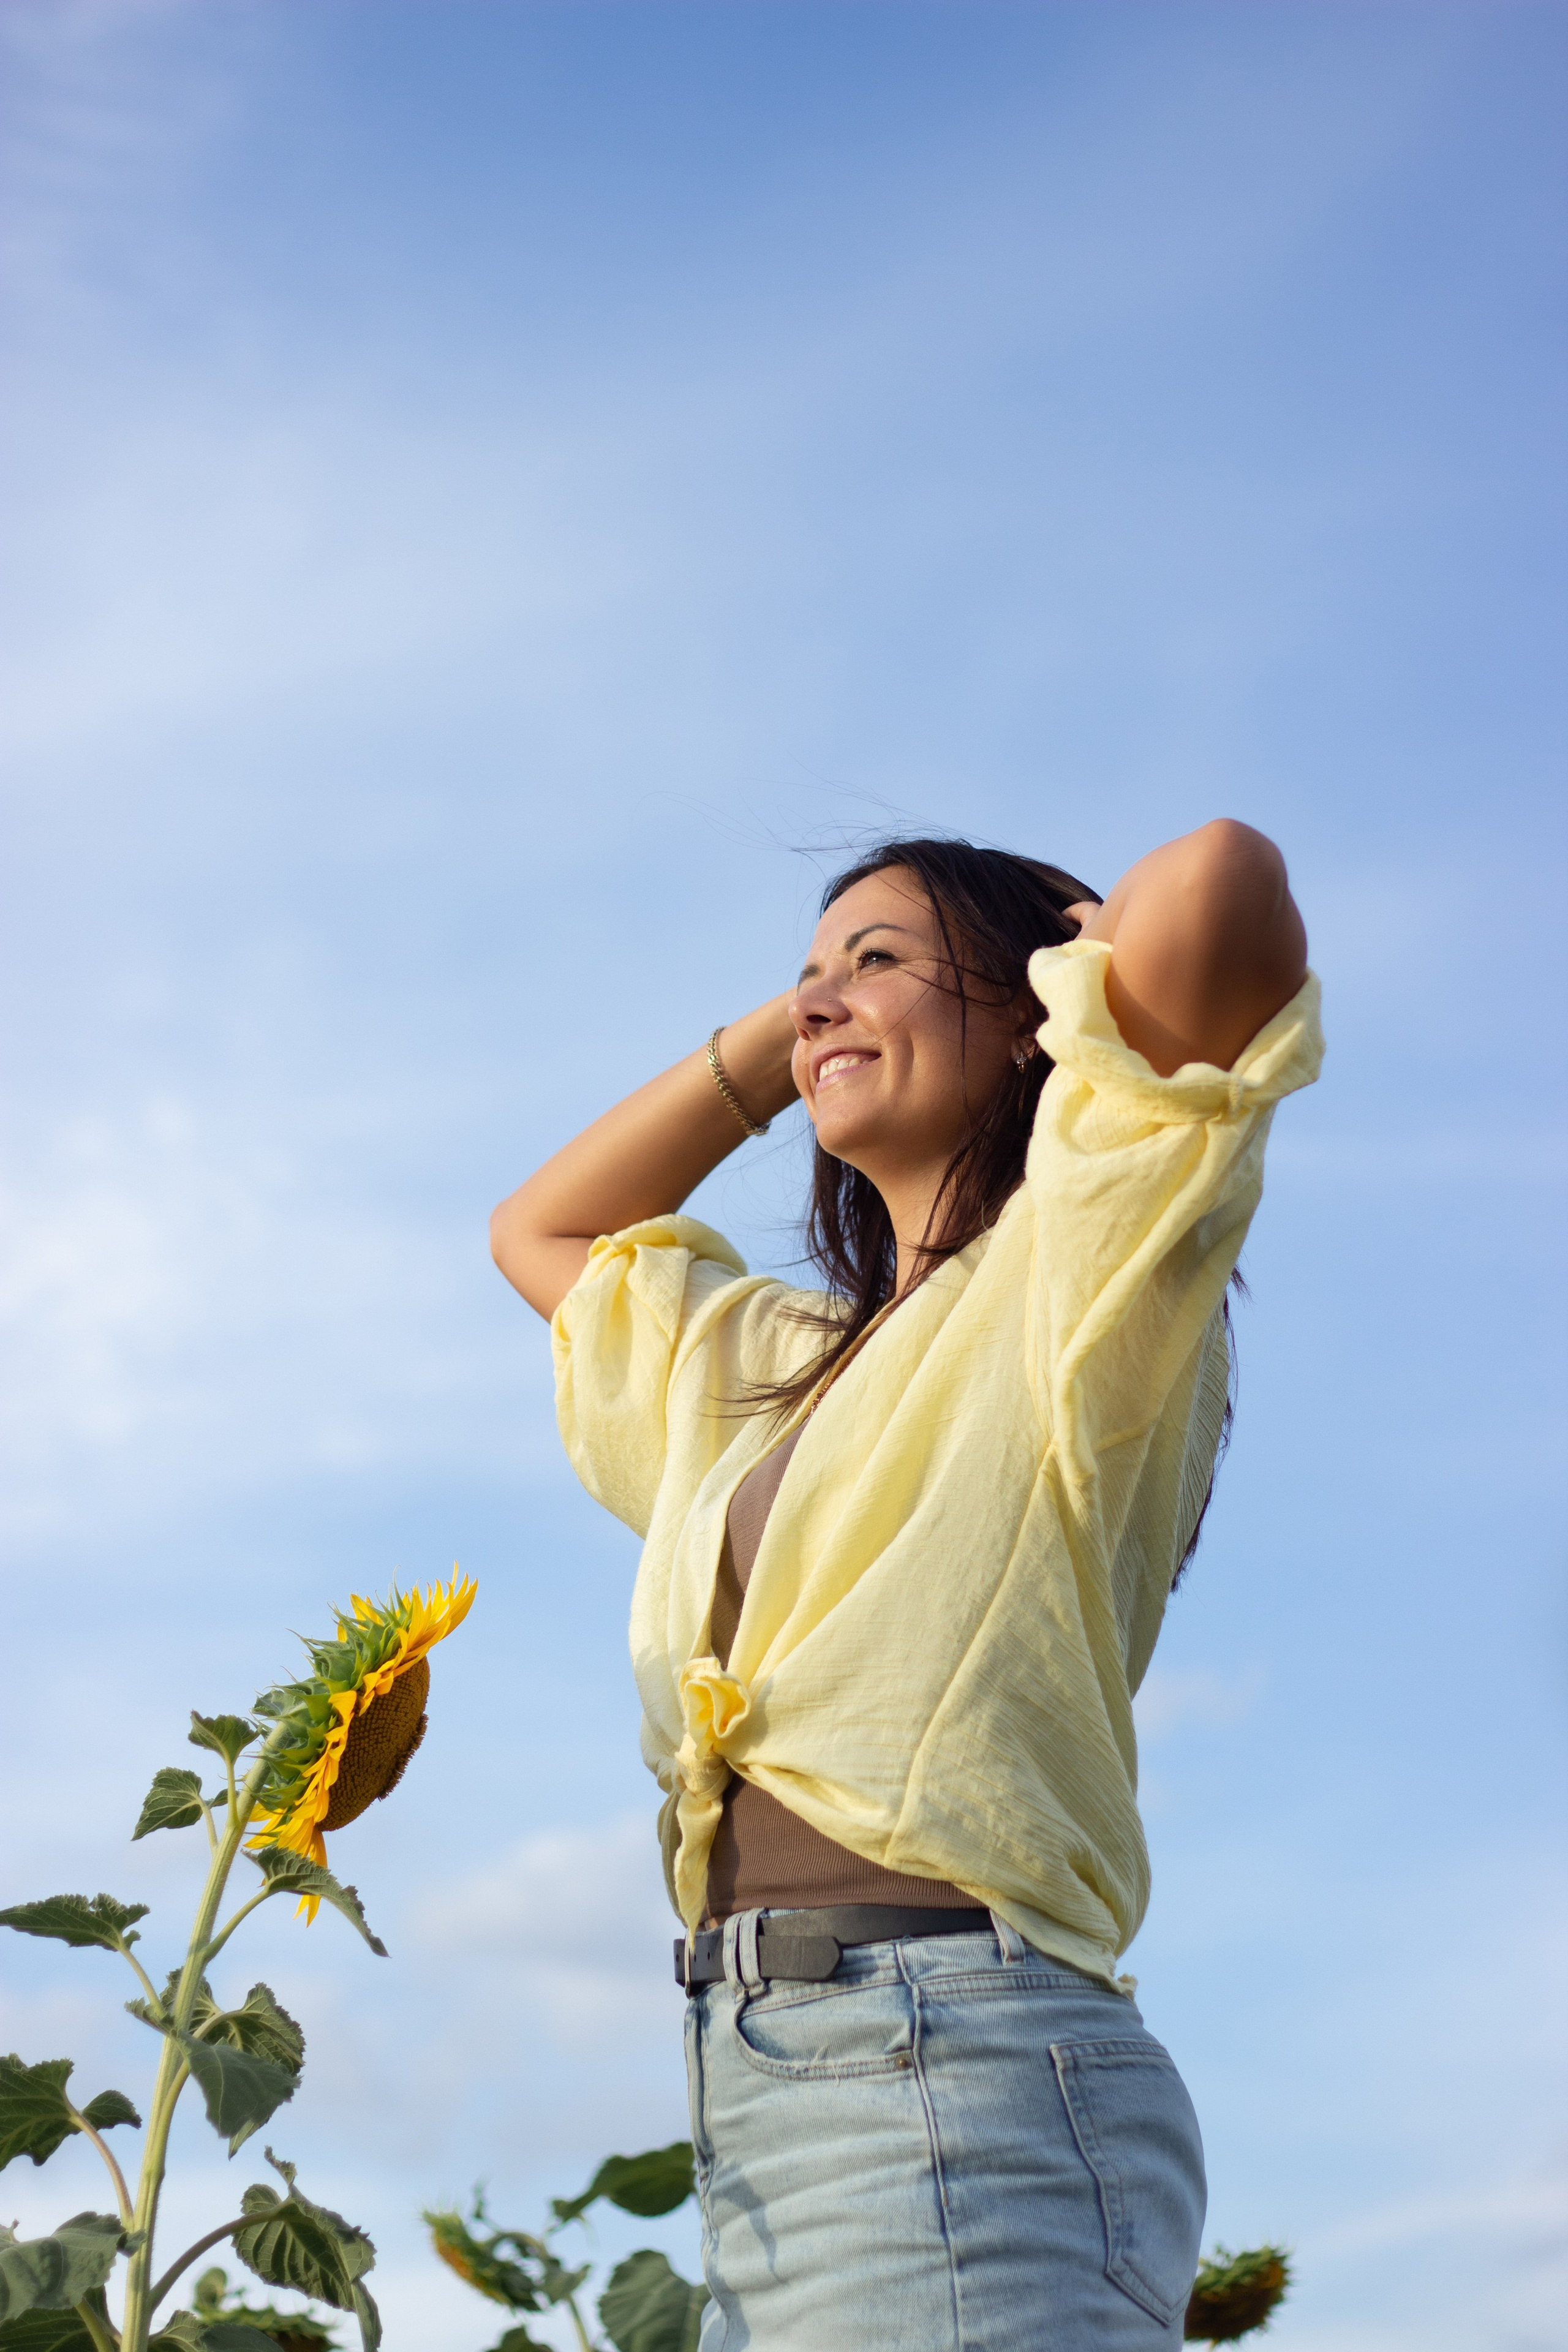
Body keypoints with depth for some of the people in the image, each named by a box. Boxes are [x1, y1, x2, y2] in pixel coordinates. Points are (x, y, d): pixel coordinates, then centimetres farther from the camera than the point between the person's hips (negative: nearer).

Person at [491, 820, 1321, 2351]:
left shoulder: (1074, 1277, 0)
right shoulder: (785, 1372, 24)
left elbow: (1219, 884, -17)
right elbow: (540, 1232, 38)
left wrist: (1088, 961, 7)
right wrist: (778, 1032, 28)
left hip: (956, 2074, -8)